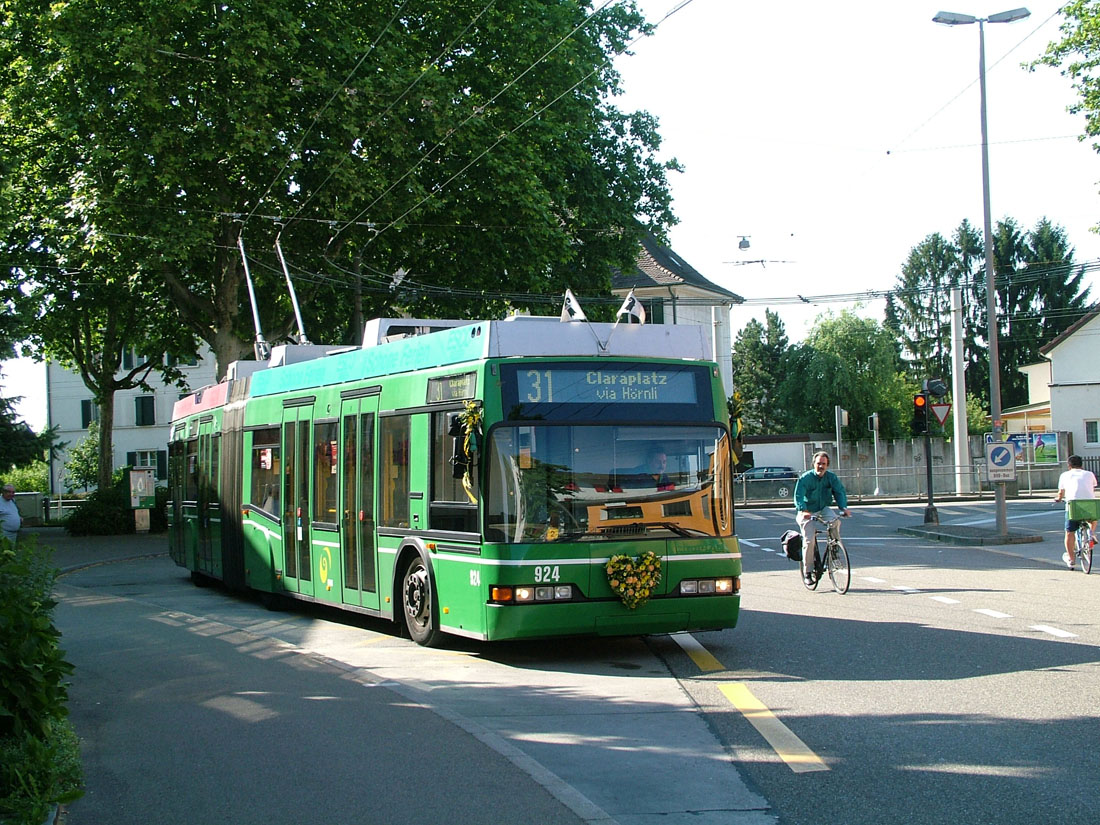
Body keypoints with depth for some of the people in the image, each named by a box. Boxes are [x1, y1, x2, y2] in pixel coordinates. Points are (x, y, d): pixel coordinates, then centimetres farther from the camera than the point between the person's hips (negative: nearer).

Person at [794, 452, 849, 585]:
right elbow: (798, 496, -25)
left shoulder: (831, 477, -3)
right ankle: (807, 572, -2)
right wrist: (803, 510, -44)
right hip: (808, 513, -3)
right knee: (809, 541, -15)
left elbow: (839, 492, -9)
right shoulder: (805, 478, -15)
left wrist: (843, 507, -28)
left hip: (824, 509, 3)